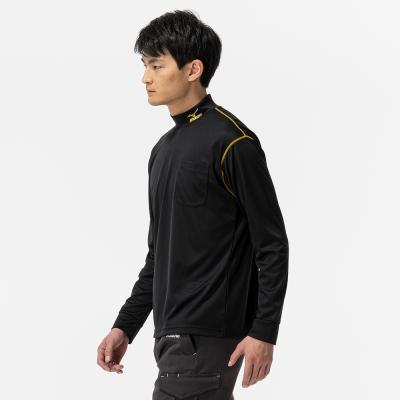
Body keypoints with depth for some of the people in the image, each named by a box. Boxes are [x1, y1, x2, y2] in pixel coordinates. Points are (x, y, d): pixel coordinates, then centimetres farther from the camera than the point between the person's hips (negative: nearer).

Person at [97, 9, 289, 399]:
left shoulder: (232, 142, -10)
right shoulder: (164, 149, 16)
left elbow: (272, 245, -11)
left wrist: (264, 332, -15)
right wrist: (125, 326, 17)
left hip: (207, 338, -8)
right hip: (172, 334, 8)